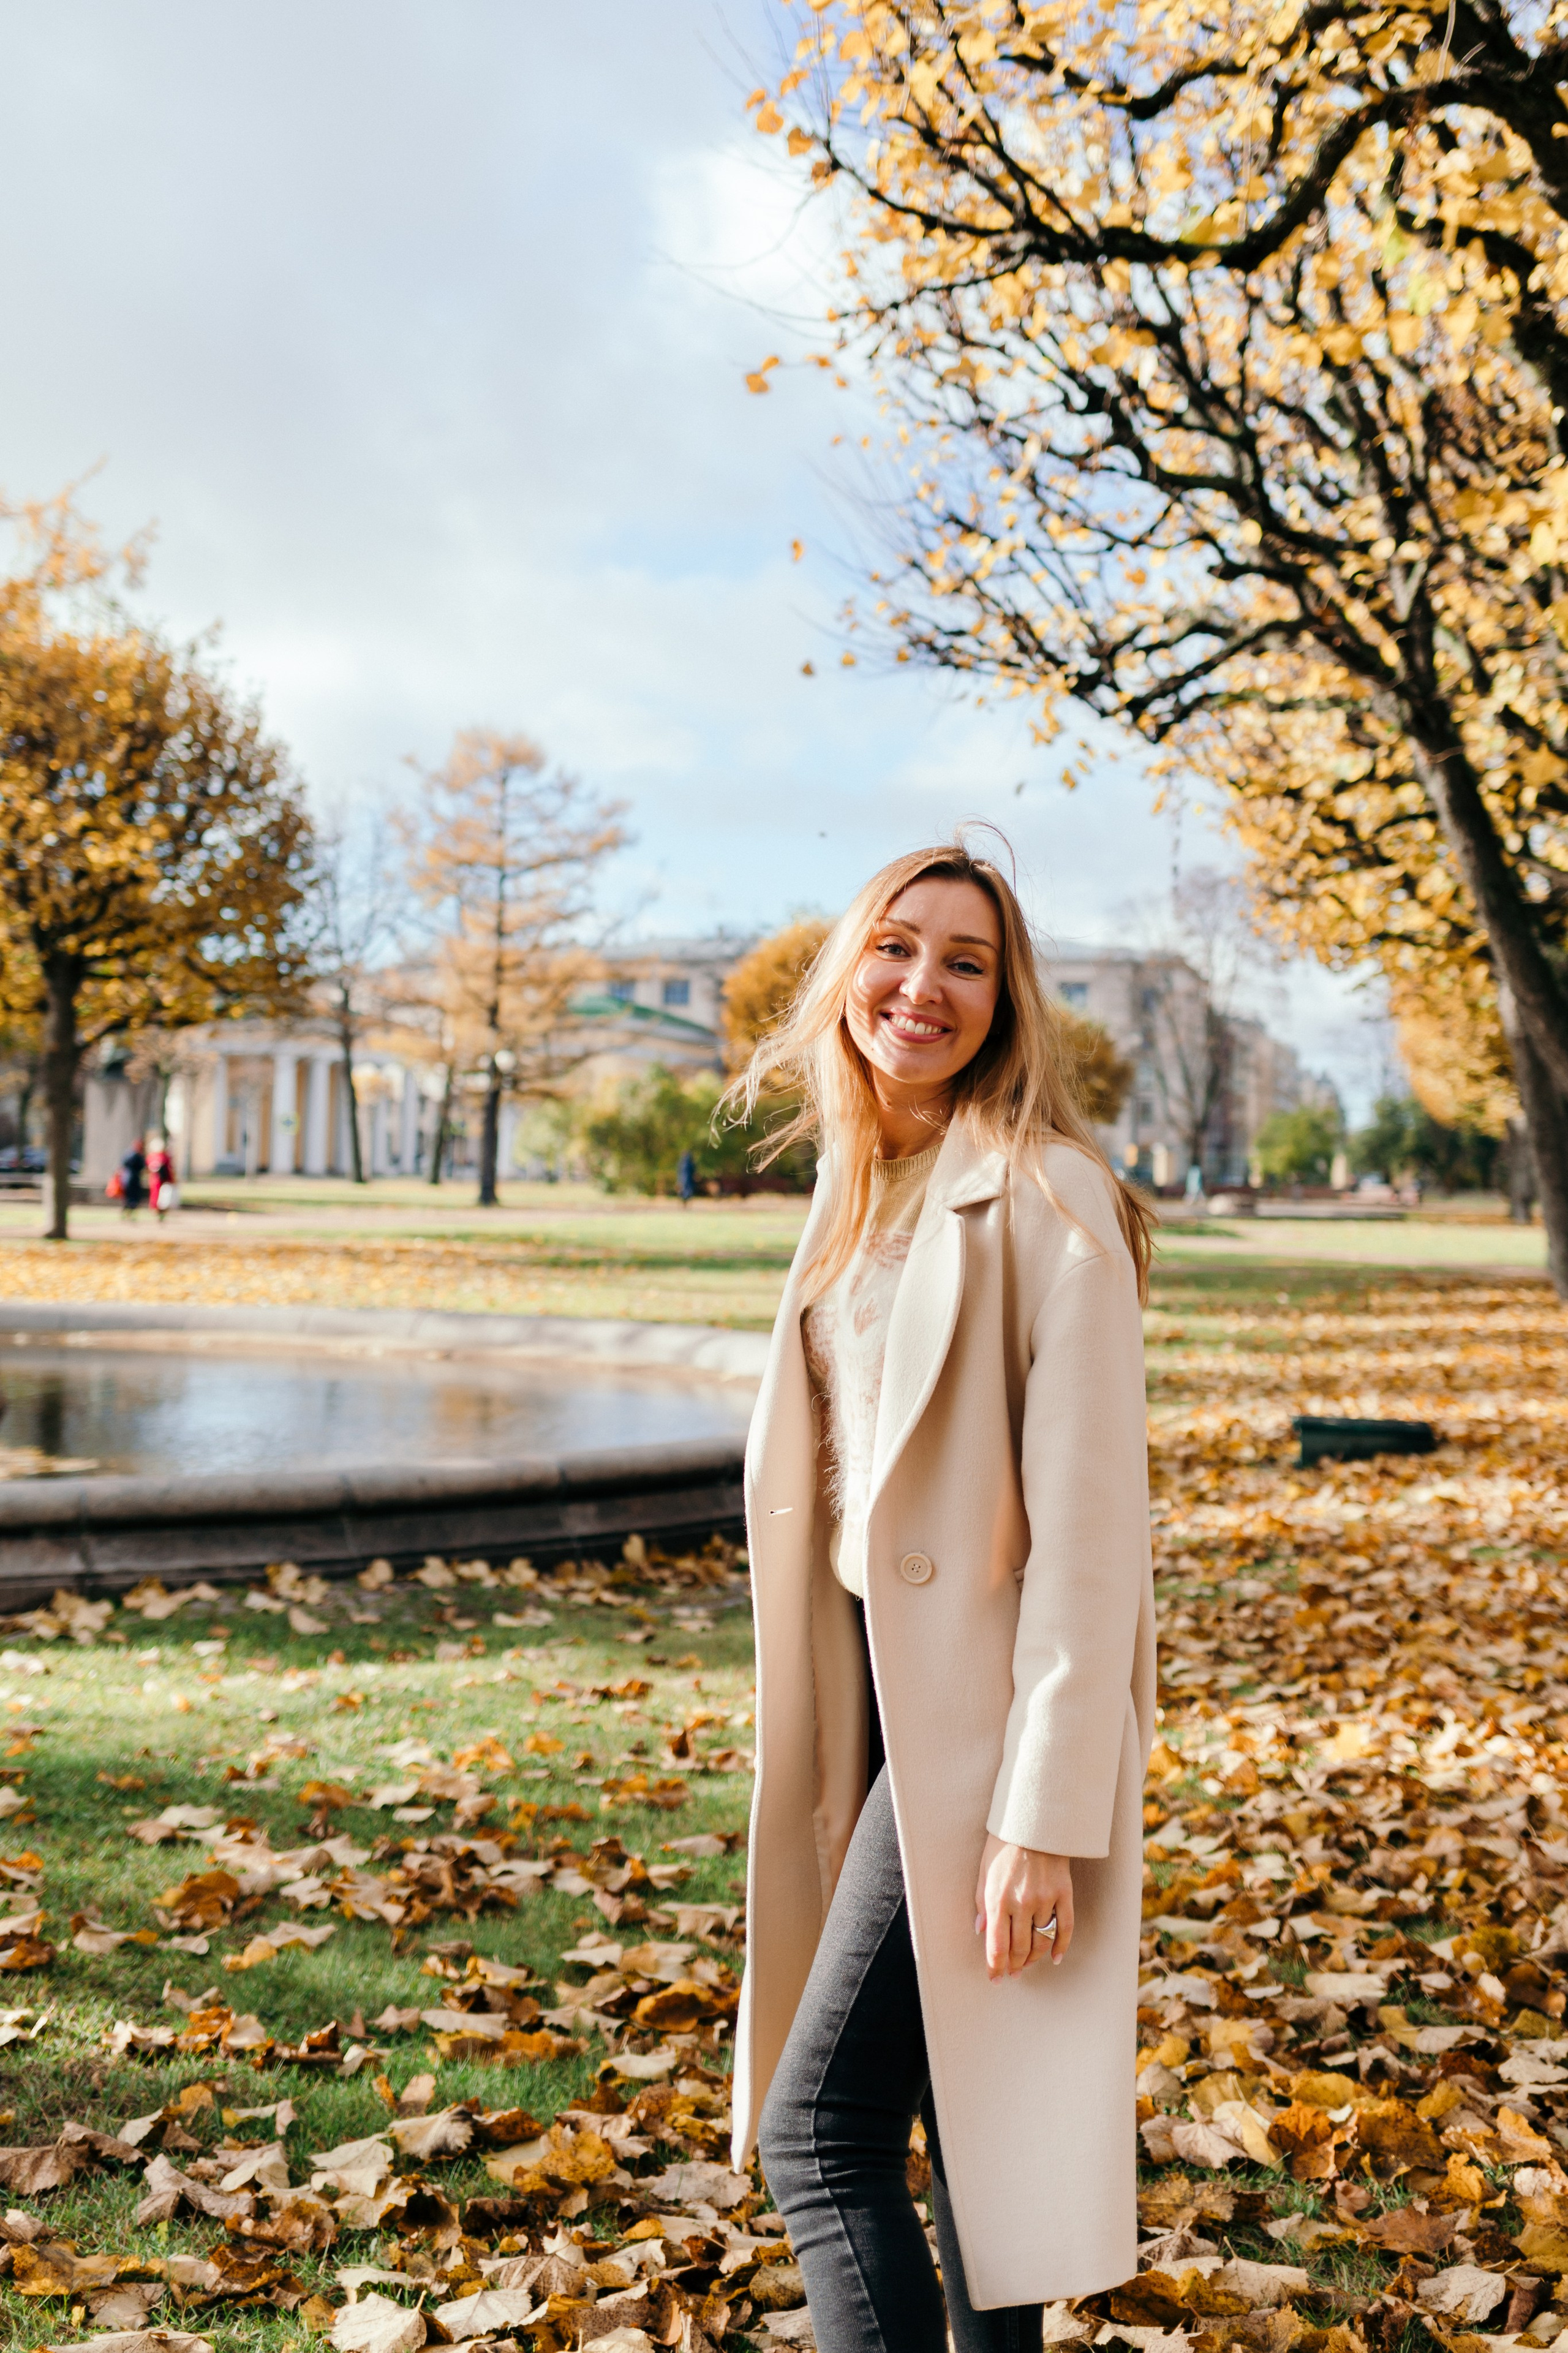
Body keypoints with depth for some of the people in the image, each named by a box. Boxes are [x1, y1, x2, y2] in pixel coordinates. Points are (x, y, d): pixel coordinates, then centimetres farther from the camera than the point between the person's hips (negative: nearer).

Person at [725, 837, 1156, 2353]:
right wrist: (832, 1743, 16)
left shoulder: (1042, 1198, -15)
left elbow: (1088, 1527, -18)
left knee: (820, 2131, -6)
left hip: (984, 1708, -8)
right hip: (886, 1693, 8)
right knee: (954, 2110, 18)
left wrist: (1045, 1819, -20)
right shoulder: (864, 1190, 10)